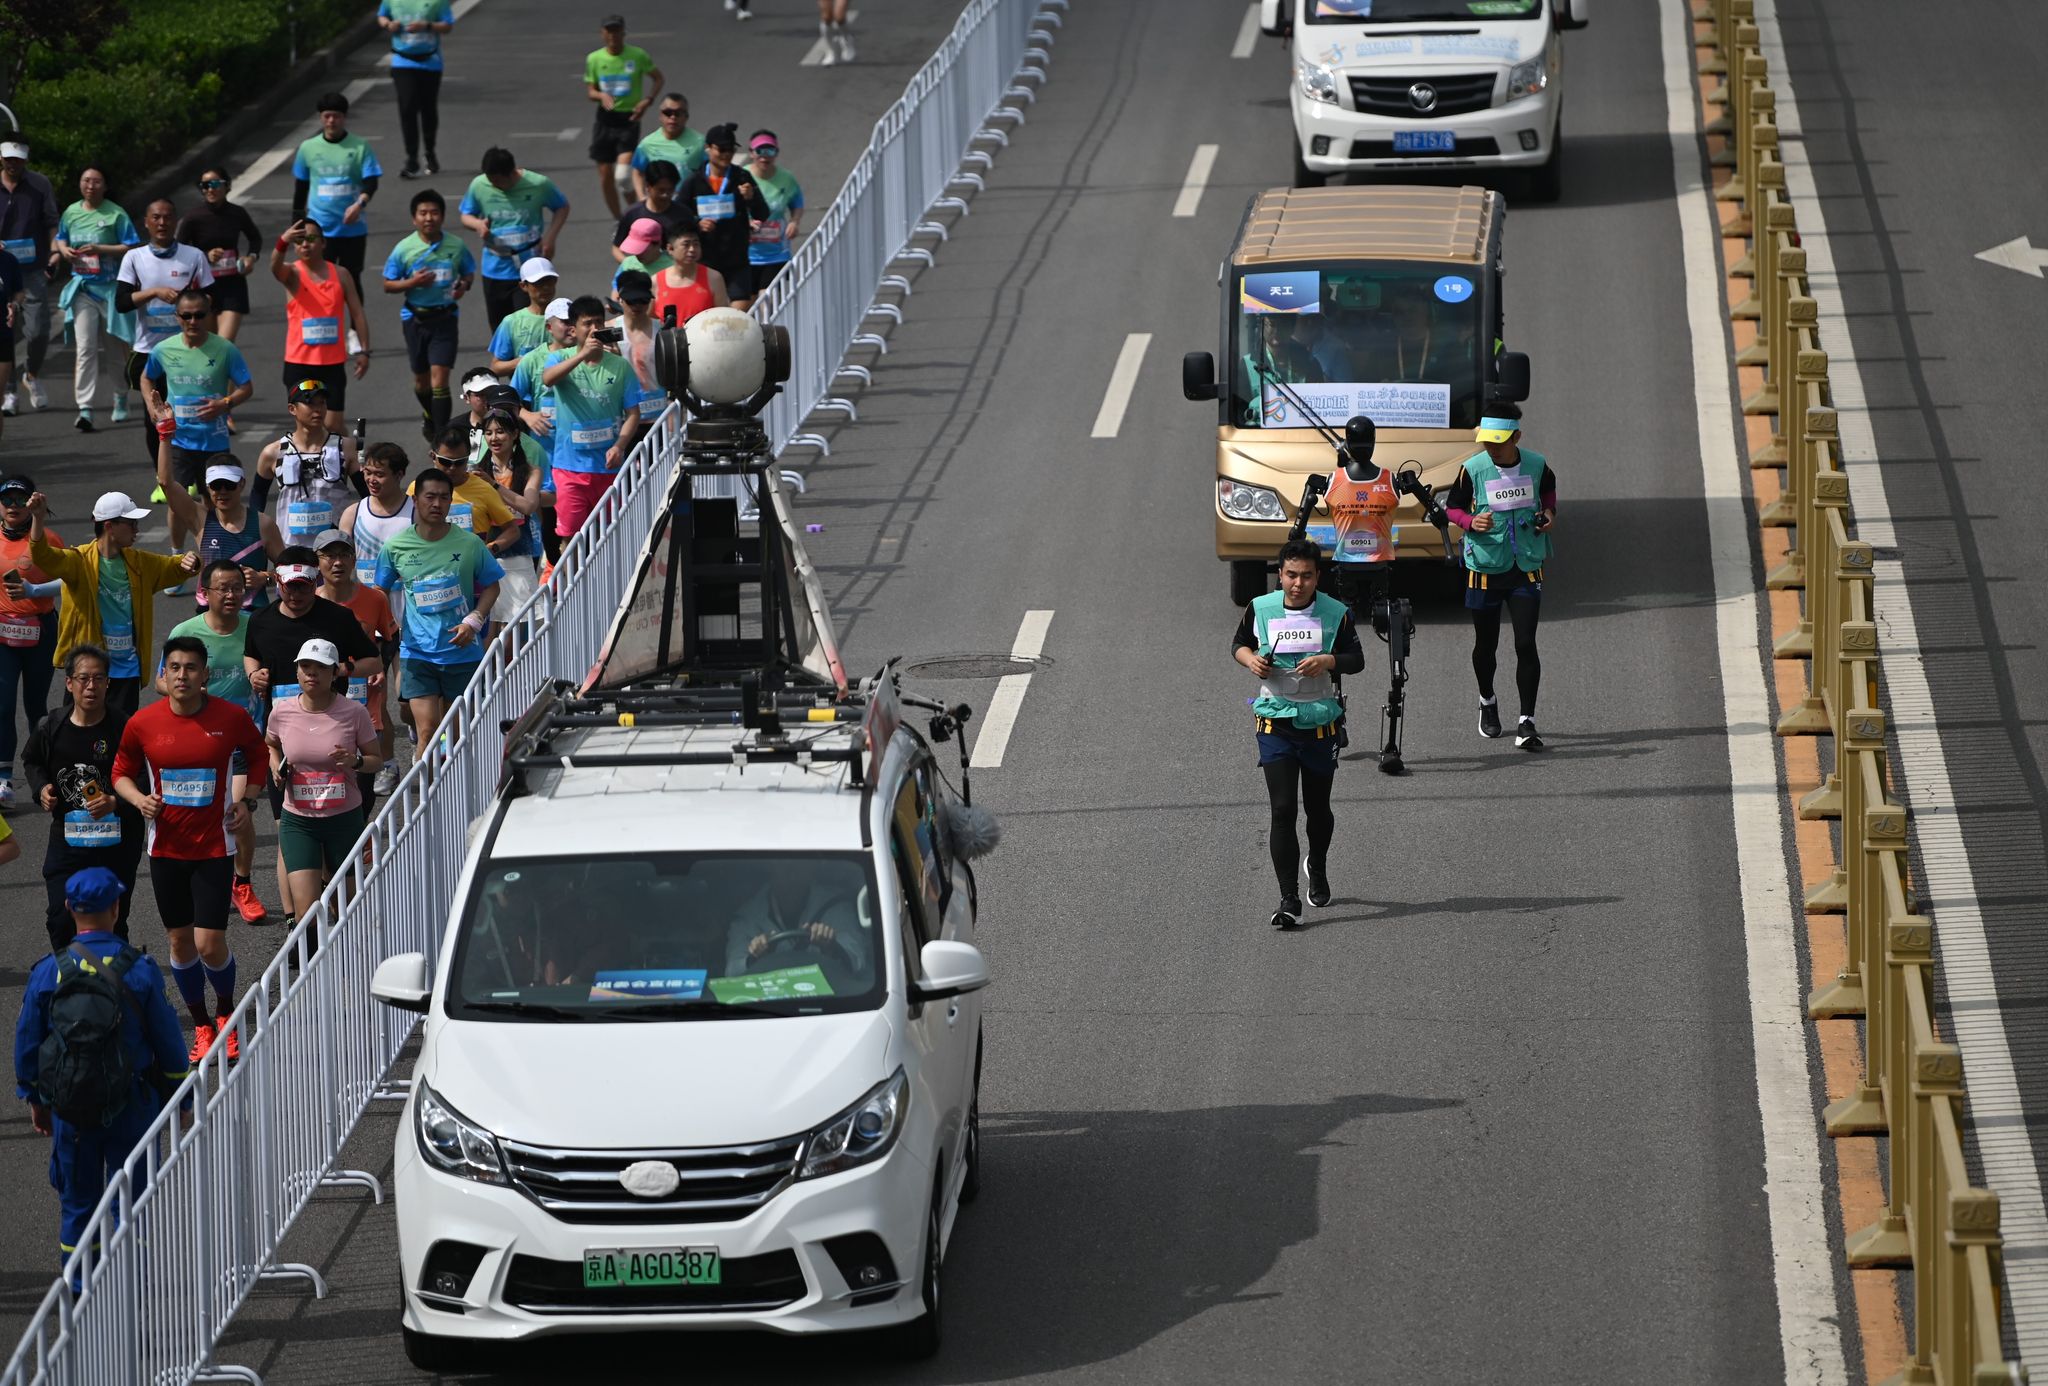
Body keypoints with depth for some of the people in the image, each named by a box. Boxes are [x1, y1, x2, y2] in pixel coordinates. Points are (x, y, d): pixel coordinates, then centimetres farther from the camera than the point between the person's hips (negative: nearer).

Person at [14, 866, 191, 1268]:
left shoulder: (48, 974, -7)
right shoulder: (139, 971, -11)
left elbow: (27, 1045, 2)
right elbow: (169, 1042, -4)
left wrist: (35, 1100, 16)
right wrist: (182, 1100, 8)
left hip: (70, 1108, 2)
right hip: (131, 1106, -1)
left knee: (77, 1195, 14)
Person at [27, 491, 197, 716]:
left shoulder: (139, 563, 8)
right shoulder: (80, 561, -11)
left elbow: (173, 567, 20)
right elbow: (45, 557, -27)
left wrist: (188, 562, -7)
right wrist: (38, 519, -46)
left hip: (127, 668, 5)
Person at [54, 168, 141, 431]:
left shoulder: (116, 214, -6)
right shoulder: (71, 213, 8)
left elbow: (131, 248, -10)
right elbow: (60, 239, 23)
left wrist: (100, 249, -20)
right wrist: (64, 250, 0)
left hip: (111, 288, -2)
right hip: (82, 288, 2)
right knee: (85, 348, -9)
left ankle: (121, 398, 36)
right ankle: (85, 408, -13)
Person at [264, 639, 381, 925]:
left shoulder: (353, 713, -9)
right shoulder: (282, 712, -4)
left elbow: (377, 760, 1)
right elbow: (271, 744, 18)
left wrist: (355, 761, -21)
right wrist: (276, 765, -4)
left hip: (345, 818, 0)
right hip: (298, 822, 0)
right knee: (306, 912, -14)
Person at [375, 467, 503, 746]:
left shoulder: (469, 544, -3)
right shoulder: (396, 547, -2)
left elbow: (491, 586, 7)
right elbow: (380, 593, 13)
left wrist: (473, 621, -8)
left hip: (462, 651, 1)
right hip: (417, 653, -1)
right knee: (427, 730, -13)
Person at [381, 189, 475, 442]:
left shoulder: (455, 247, -4)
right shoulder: (404, 249, -7)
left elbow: (469, 271, 11)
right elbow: (388, 285, -1)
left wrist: (464, 285, -12)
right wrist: (412, 282, -20)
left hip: (445, 318, -1)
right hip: (415, 318, 1)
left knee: (439, 377, -12)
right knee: (421, 378, 17)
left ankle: (440, 435, -8)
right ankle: (430, 415, 47)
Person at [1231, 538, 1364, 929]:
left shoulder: (1336, 613, -4)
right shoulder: (1260, 609, -1)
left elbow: (1356, 659, -1)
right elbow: (1239, 644, 14)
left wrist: (1328, 661, -21)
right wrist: (1251, 659, -9)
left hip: (1321, 724, 1)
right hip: (1276, 723, -1)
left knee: (1317, 809, 15)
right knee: (1282, 810, -11)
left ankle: (1317, 867, 48)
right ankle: (1289, 900, -11)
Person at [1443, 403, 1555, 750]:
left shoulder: (1536, 464, -4)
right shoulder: (1472, 469, -10)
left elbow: (1548, 488, 19)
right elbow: (1452, 507, 2)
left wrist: (1549, 511, -1)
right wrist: (1471, 521, -18)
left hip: (1527, 568, 0)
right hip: (1485, 567, 0)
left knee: (1526, 644, -8)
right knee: (1486, 643, 12)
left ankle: (1527, 723, -6)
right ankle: (1487, 702, 40)